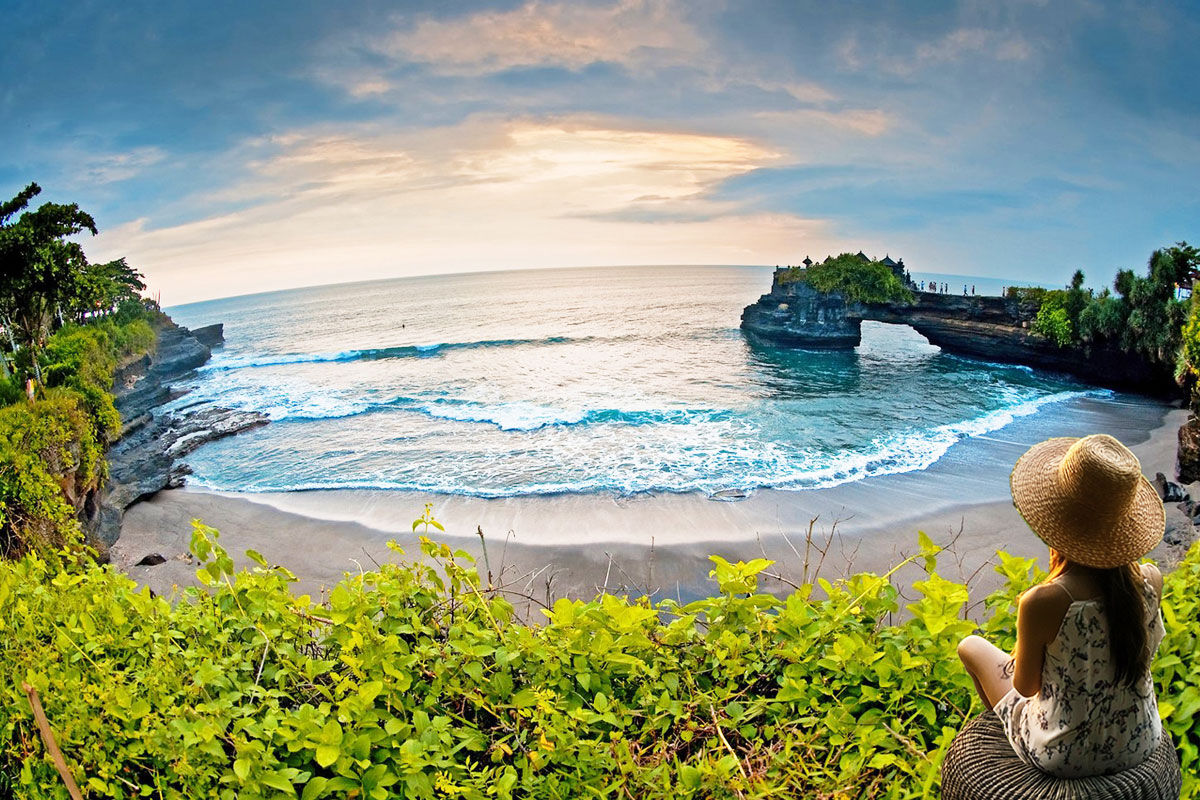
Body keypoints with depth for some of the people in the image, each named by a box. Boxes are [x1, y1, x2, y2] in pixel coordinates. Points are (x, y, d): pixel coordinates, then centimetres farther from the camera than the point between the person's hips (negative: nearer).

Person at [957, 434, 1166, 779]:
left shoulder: (1042, 602, -33)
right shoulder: (1151, 581, -18)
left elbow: (1026, 687, -14)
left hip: (1065, 758, -5)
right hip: (1139, 747, 5)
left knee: (971, 646, 18)